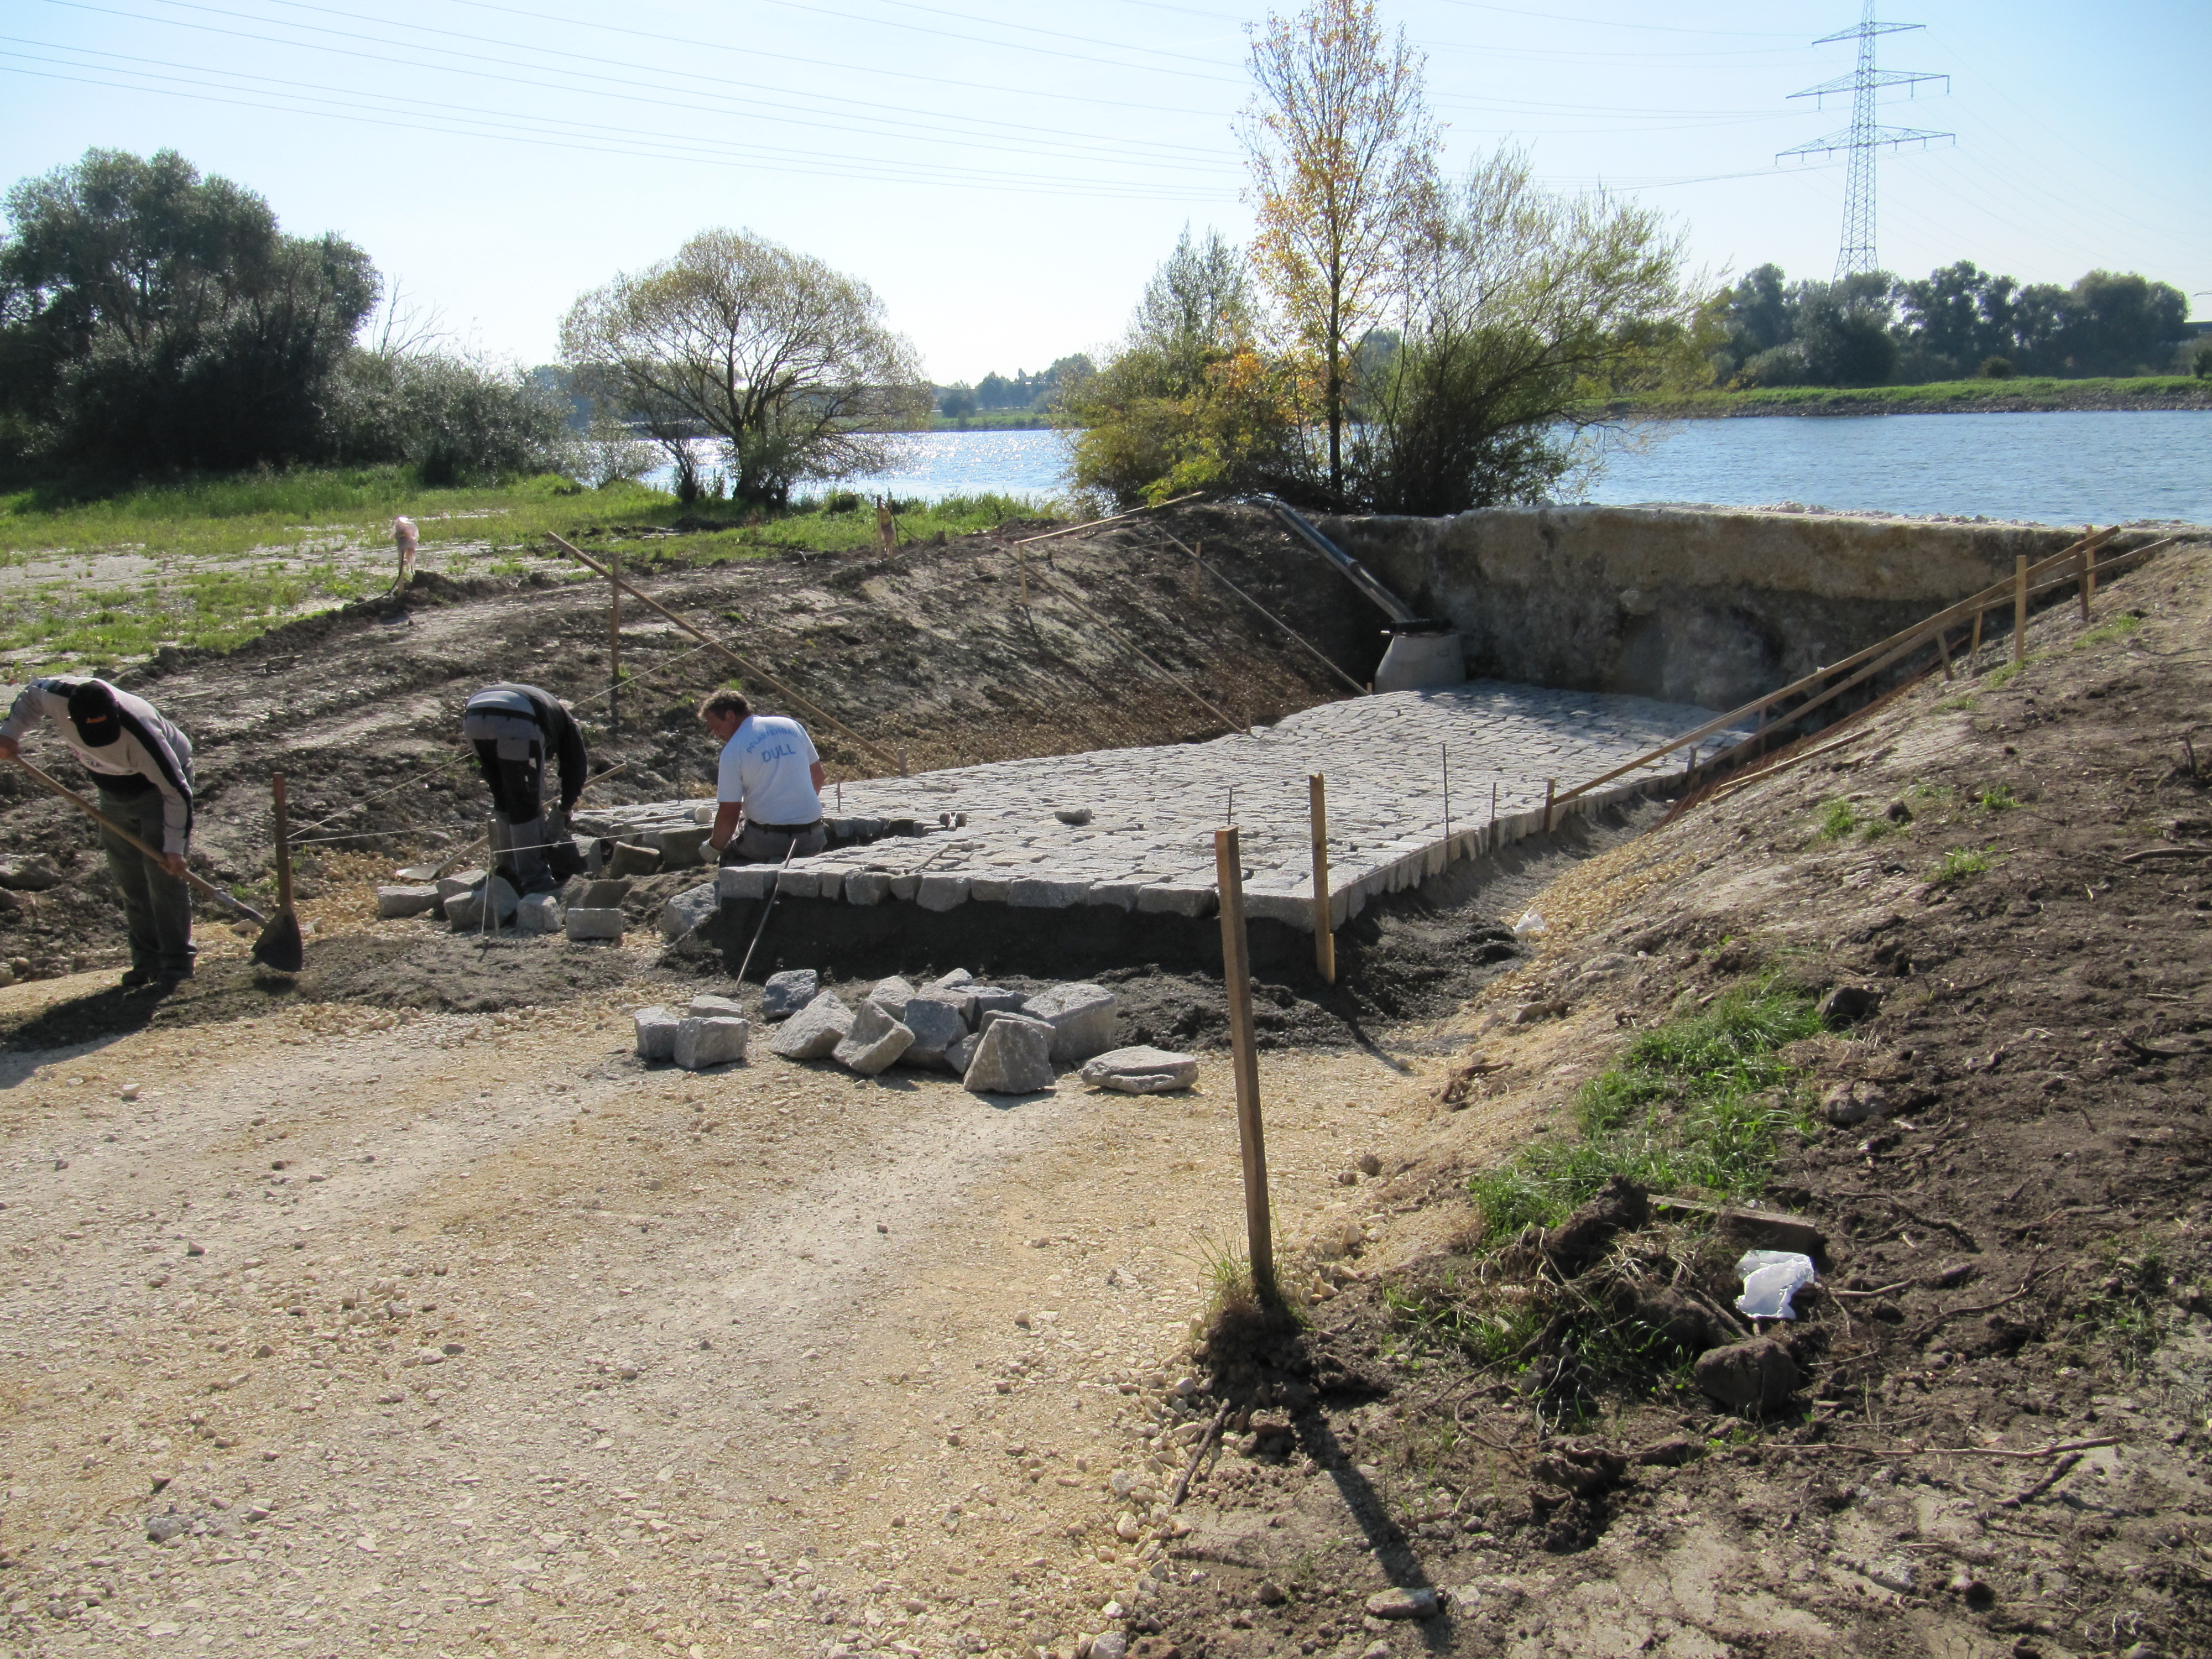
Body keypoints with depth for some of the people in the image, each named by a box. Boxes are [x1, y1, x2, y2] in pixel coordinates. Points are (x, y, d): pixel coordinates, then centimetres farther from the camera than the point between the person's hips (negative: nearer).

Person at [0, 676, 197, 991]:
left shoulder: (139, 733, -40)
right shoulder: (58, 697, -27)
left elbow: (175, 792, -30)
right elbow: (31, 694, 0)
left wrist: (174, 846, -30)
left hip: (160, 786, -6)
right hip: (115, 793, 6)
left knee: (164, 876, -13)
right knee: (128, 881, 8)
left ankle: (176, 964, -6)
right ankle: (147, 961, 18)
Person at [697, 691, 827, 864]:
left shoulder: (733, 750, -7)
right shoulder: (792, 726, 8)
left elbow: (729, 813, -6)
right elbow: (817, 776, 18)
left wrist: (714, 847, 10)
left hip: (767, 838, -4)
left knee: (730, 857, 23)